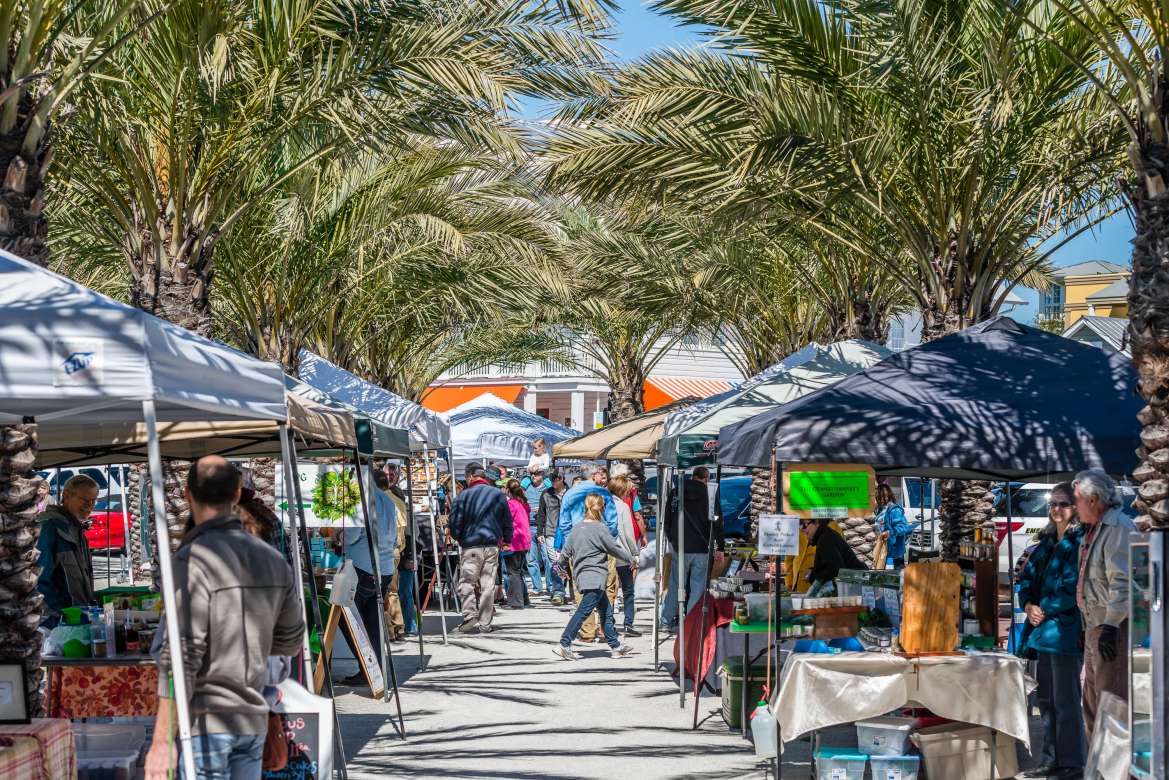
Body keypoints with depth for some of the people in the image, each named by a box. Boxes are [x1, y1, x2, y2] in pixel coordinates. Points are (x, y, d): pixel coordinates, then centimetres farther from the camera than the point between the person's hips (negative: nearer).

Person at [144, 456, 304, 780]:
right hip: (250, 721, 7)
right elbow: (290, 641, 18)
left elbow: (181, 657, -22)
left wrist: (162, 742, -19)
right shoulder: (272, 560, 6)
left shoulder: (192, 561, -17)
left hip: (202, 722, -7)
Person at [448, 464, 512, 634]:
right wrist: (507, 540, 25)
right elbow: (508, 521, 12)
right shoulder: (498, 495, 7)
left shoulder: (463, 496, -3)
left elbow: (454, 523, -2)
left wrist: (458, 538, 16)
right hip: (493, 546, 3)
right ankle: (485, 624, 7)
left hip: (471, 546, -3)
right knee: (488, 586, 6)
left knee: (466, 584, 2)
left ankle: (470, 618, -12)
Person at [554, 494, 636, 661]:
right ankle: (564, 645, -14)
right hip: (594, 579, -9)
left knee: (606, 610, 14)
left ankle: (615, 646, 19)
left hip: (581, 576, 9)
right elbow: (615, 548, -6)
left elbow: (565, 551, 14)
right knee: (584, 611, -10)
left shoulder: (577, 529, 9)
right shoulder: (599, 529, -12)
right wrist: (630, 559, 9)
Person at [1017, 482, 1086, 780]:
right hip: (1044, 628, 8)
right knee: (1047, 699, 13)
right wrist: (1029, 606, -3)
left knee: (1065, 700, -5)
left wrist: (1045, 609, -10)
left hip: (1066, 629, -8)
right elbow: (1027, 578, 15)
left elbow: (1073, 585, -17)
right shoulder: (1046, 543, 17)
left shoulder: (1080, 542, -8)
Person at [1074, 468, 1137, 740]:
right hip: (1094, 625, 11)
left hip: (1112, 626, -11)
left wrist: (1111, 625, -27)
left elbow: (1122, 582, -23)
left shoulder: (1119, 528, -15)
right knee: (1092, 702, 16)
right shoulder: (1093, 529, 18)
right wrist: (1087, 627, 23)